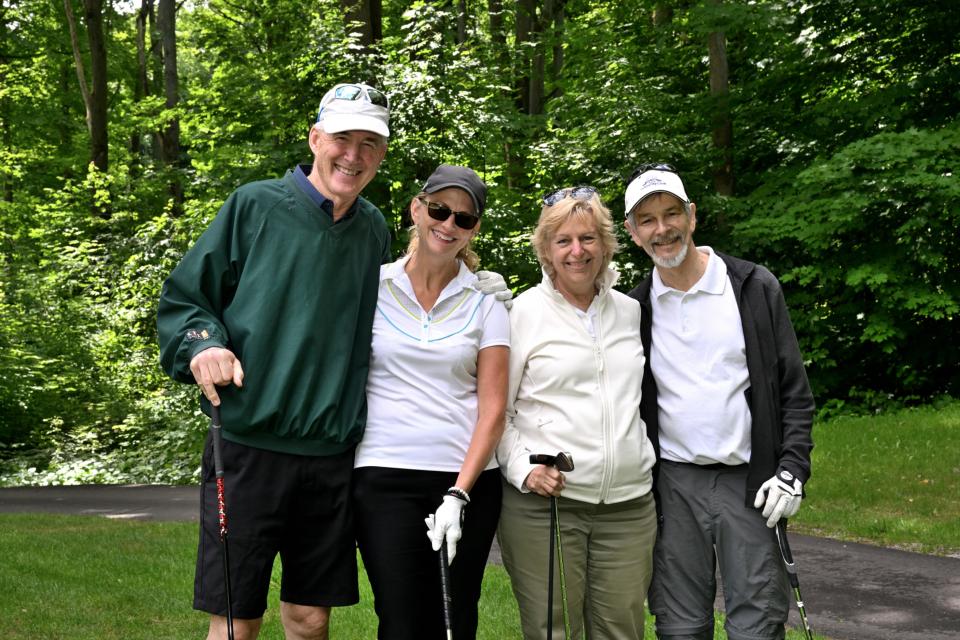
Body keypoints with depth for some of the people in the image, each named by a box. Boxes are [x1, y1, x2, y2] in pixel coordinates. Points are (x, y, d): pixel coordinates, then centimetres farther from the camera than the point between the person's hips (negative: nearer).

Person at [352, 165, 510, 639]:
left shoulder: (485, 304, 6)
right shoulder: (373, 287, 5)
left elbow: (491, 409, 1)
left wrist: (459, 494, -9)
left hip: (467, 480, 1)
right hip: (384, 477, -1)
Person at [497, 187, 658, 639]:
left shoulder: (631, 312, 12)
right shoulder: (524, 312, 0)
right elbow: (497, 410, 1)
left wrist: (648, 461, 16)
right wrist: (523, 469, -12)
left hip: (629, 504, 4)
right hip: (542, 502, -4)